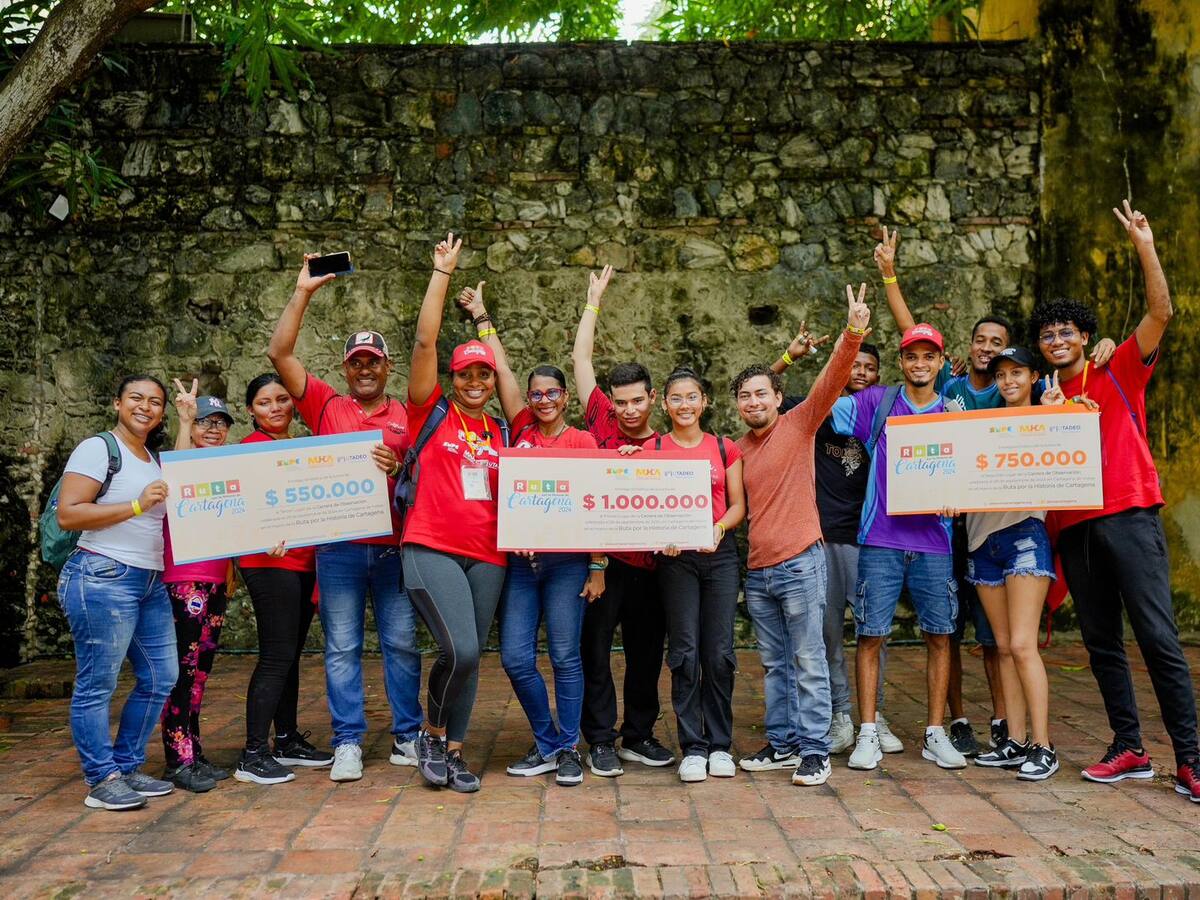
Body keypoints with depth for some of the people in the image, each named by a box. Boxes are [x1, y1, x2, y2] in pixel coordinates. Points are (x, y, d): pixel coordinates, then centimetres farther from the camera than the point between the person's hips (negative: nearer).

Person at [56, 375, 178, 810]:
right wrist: (137, 505, -19)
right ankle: (102, 780, 7)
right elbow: (67, 514, -14)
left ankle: (127, 767, 23)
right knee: (97, 684, -2)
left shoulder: (155, 458, 19)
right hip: (103, 578, -9)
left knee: (160, 678, 11)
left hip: (151, 582, 9)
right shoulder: (98, 448, -6)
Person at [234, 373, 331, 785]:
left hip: (303, 562, 8)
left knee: (290, 654, 13)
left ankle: (288, 742, 22)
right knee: (277, 655, -10)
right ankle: (253, 755, -6)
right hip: (270, 562, -8)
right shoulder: (252, 446, -6)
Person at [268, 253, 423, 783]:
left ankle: (408, 737, 18)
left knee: (402, 643, 7)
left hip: (394, 546, 1)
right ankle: (348, 743, 12)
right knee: (342, 648, 4)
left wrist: (398, 470, -14)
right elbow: (280, 353, 1)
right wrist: (303, 292, -2)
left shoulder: (407, 418, 9)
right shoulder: (325, 406, 7)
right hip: (339, 547, -1)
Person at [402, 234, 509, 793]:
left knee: (470, 656, 7)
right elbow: (425, 341, -6)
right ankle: (432, 733, 9)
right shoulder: (432, 412, 3)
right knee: (460, 649, -18)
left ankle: (454, 752, 22)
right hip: (431, 548, -5)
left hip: (487, 556, 5)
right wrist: (442, 273, -5)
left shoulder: (500, 432, 16)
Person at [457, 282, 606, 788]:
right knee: (516, 658, 2)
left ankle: (568, 750, 14)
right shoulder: (520, 430, 9)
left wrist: (598, 566, -6)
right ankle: (547, 746, 19)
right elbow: (501, 369, 10)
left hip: (566, 560, -3)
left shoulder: (582, 442, 2)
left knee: (565, 656, 1)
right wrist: (480, 316, 14)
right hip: (518, 560, 3)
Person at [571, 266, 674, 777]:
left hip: (648, 561, 1)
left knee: (647, 652, 11)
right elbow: (581, 360, 6)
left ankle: (639, 735, 26)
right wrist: (594, 302, 11)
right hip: (600, 557, -1)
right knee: (594, 649, 2)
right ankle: (600, 741, 13)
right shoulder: (601, 425, 2)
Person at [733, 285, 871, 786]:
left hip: (799, 562, -6)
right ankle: (782, 742, 23)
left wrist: (852, 336, -29)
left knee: (809, 662, -1)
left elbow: (831, 381, -16)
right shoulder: (738, 450, 12)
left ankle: (815, 750, 5)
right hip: (757, 570, 6)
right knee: (774, 664, 13)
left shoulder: (799, 425, -2)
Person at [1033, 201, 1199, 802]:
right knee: (1101, 641, 7)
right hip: (1074, 527, 5)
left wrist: (1145, 249, -12)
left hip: (1128, 516, -5)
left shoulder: (1119, 374, 5)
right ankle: (1129, 750, 16)